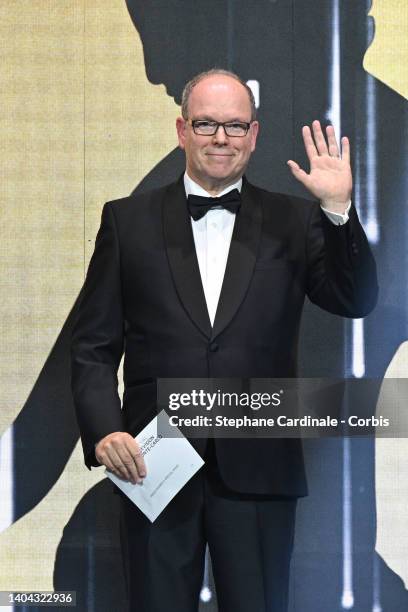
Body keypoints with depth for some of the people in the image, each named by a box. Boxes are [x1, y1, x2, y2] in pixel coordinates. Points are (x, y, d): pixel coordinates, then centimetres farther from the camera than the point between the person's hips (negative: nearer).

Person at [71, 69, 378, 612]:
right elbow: (94, 345, 5)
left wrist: (338, 209, -15)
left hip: (258, 471, 0)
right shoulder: (128, 220, 7)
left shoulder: (292, 221, 7)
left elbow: (357, 301, -4)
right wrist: (104, 430, -10)